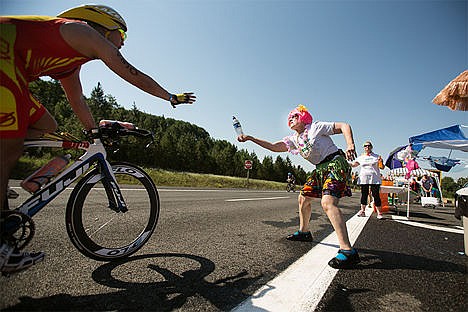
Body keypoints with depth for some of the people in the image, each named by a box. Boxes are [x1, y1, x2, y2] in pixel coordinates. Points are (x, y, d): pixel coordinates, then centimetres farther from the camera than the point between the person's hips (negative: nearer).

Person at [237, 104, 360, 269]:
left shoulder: (316, 127, -8)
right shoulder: (293, 139, 12)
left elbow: (344, 126, -8)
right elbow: (274, 147, 7)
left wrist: (351, 145, -27)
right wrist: (250, 138, 1)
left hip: (335, 164, -8)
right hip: (321, 169, 9)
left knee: (327, 202, -27)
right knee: (303, 198, 12)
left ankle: (347, 251, -28)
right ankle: (304, 232, 31)